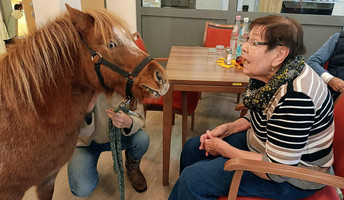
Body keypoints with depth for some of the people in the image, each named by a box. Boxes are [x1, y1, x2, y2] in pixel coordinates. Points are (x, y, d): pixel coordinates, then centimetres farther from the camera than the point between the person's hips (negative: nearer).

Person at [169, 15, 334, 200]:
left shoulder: (294, 96, -33)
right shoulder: (270, 75, -6)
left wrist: (223, 148, -19)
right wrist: (228, 128, -4)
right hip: (260, 143, 9)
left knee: (193, 178, -15)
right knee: (193, 147, 11)